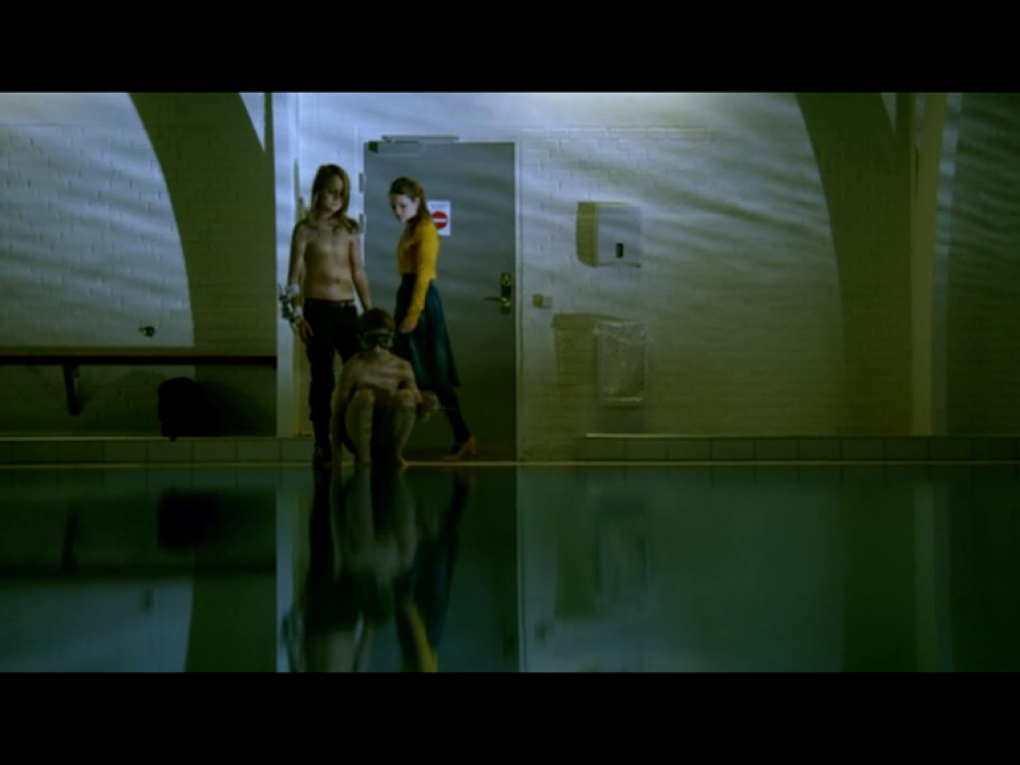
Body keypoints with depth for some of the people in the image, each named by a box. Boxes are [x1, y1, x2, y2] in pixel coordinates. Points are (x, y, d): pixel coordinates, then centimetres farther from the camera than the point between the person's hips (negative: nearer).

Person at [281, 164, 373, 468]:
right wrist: (297, 317, -9)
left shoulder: (350, 229, 10)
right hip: (318, 310, -3)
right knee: (322, 378, 2)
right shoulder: (305, 229, 0)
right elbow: (294, 277, -1)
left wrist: (371, 313, 8)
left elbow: (359, 273, 11)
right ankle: (323, 444, 10)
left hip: (347, 310, 3)